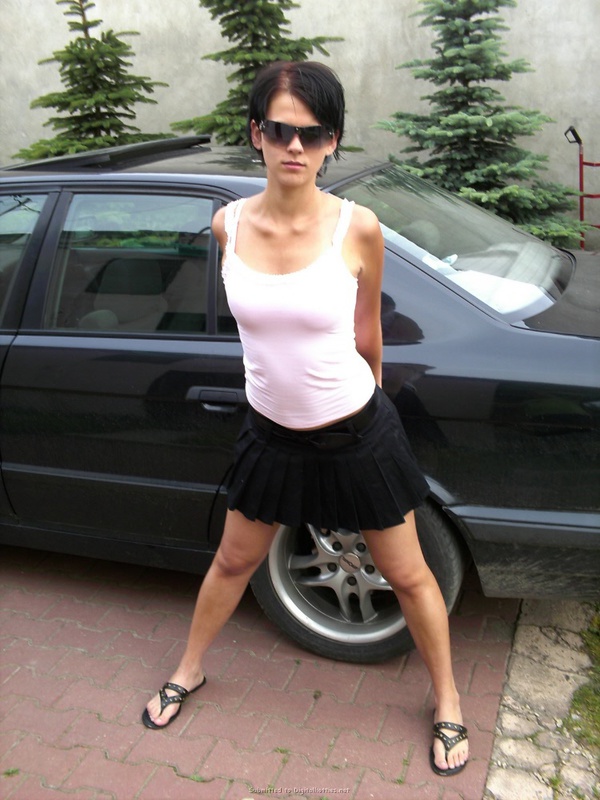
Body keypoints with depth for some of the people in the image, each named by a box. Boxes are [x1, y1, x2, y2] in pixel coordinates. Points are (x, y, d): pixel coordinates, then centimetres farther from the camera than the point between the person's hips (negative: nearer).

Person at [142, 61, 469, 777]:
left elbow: (366, 337, -1)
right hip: (271, 433, 3)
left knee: (407, 576, 14)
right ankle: (188, 672, 48)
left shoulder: (357, 228, -17)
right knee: (233, 561, 21)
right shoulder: (228, 225, -8)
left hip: (356, 434, -2)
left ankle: (447, 702, 39)